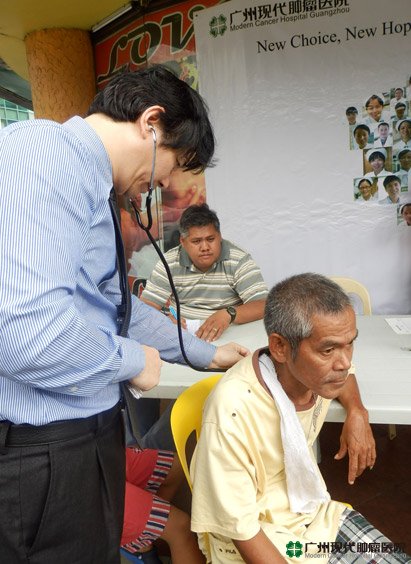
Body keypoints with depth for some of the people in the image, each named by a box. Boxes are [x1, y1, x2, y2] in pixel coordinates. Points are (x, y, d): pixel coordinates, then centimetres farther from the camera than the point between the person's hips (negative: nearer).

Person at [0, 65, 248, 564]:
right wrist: (133, 360, -13)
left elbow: (112, 304, 20)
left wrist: (207, 354, 25)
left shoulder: (86, 178, 12)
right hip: (42, 445, -9)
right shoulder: (46, 151, -19)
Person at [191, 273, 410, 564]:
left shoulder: (318, 366, -13)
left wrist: (357, 412, -5)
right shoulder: (232, 414, -32)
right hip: (253, 538, -5)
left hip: (314, 511, 6)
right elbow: (241, 530, -22)